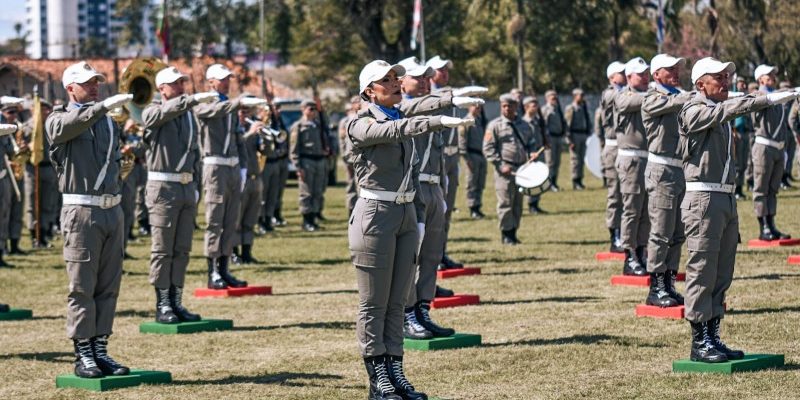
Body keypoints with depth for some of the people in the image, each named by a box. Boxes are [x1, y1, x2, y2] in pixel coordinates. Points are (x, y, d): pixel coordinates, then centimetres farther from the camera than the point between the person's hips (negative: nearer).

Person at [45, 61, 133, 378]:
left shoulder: (108, 121, 17)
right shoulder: (59, 119, -1)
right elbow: (67, 126, -25)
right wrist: (104, 105, -35)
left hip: (112, 209, 6)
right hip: (82, 211, -6)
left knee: (108, 286, 6)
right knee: (82, 286, -4)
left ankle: (100, 351, 12)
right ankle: (83, 355, 0)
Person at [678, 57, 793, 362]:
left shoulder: (721, 116, 19)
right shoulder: (694, 112, -8)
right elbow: (729, 109, -23)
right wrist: (770, 99, -30)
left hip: (726, 198, 9)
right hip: (703, 199, -9)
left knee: (722, 276, 9)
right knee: (702, 272, -6)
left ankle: (713, 338, 14)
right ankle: (699, 343, -3)